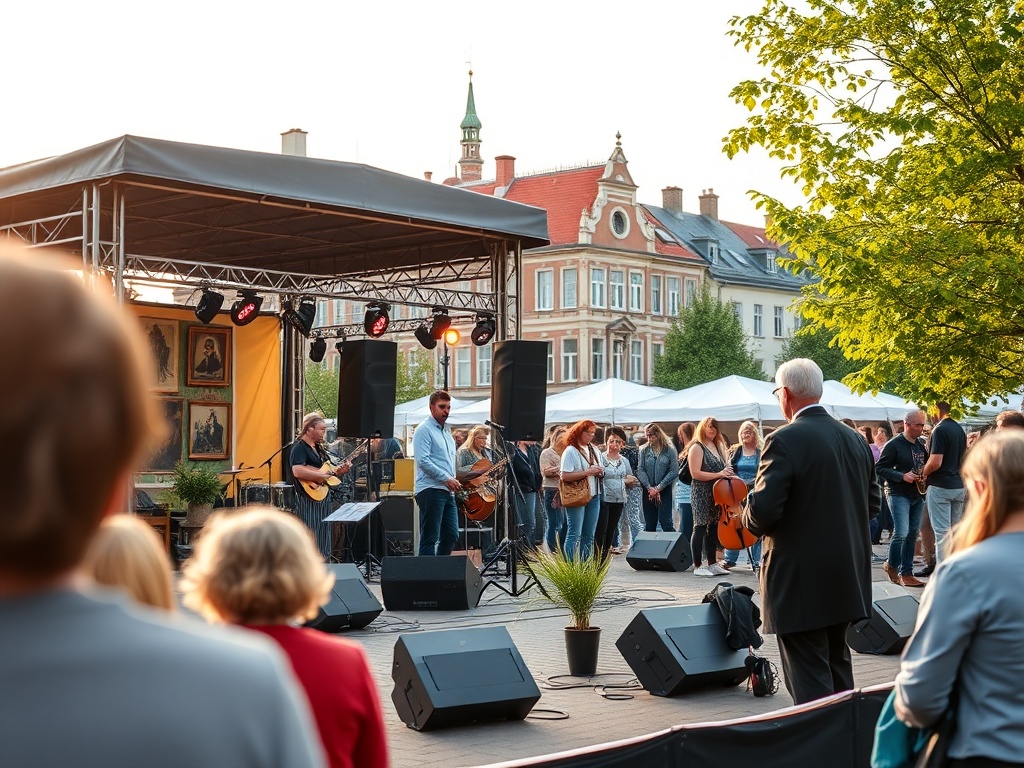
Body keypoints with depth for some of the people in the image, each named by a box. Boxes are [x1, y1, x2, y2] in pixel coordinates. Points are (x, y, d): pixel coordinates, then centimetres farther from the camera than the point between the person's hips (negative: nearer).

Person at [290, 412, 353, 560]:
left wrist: (339, 470, 7)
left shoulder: (319, 447, 16)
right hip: (308, 499, -9)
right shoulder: (299, 447, -13)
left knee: (323, 534, 12)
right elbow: (297, 471, -29)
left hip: (323, 496, 9)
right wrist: (321, 476, -24)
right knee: (311, 536, -10)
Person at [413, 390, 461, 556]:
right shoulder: (424, 430, -4)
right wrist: (446, 478, -19)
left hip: (448, 491, 9)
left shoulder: (447, 433, 24)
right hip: (430, 490, -9)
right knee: (430, 539, -8)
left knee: (451, 536, 6)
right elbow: (423, 461, -16)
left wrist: (455, 482, 14)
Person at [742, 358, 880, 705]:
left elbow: (763, 512, -22)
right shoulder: (855, 440, 7)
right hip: (847, 581, 8)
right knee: (838, 667, 22)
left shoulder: (784, 441, -16)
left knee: (809, 683, -3)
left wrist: (748, 517, -1)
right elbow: (871, 503, 14)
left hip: (801, 583, -8)